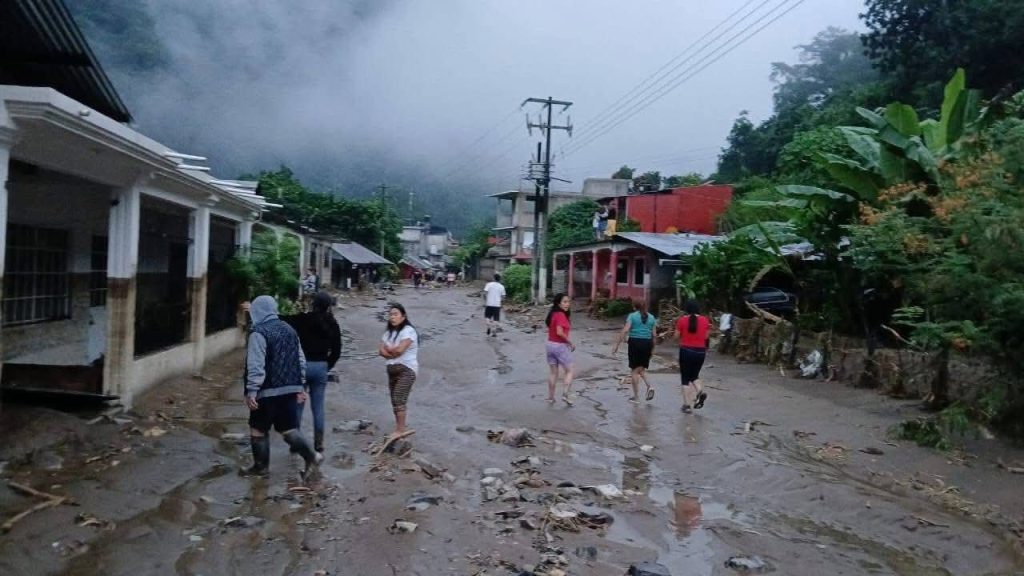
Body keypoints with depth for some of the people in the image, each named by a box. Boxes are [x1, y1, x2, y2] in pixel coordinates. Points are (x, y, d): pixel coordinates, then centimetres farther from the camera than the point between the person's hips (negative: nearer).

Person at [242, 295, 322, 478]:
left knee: (258, 429, 10)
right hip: (290, 389, 7)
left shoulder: (258, 333, -11)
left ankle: (261, 467, 19)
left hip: (267, 391, -7)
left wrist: (252, 390, -17)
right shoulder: (289, 330, 13)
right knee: (289, 428, 11)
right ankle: (311, 456, -1)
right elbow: (300, 360, 15)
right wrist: (300, 386, 19)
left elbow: (255, 365, -18)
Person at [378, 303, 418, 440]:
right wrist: (393, 353, -15)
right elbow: (381, 351, 3)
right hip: (392, 369, 8)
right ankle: (399, 428, 17)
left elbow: (399, 349, -23)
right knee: (395, 401, 9)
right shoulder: (389, 332, 14)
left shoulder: (408, 331, -12)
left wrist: (388, 349, -4)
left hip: (407, 369, -8)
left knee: (399, 400, -13)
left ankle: (400, 430, -9)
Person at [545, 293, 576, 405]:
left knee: (553, 372, 15)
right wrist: (570, 343, -17)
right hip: (560, 346, -8)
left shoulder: (553, 314, 8)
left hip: (550, 344, 8)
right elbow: (559, 332, -29)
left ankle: (550, 396, 20)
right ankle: (565, 394, 1)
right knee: (569, 371, 7)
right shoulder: (561, 315, -18)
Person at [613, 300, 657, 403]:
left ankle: (636, 397, 7)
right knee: (641, 369, 18)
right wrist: (652, 348, 17)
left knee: (634, 370, 5)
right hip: (647, 343, 4)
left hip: (635, 342, -3)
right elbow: (654, 335, 7)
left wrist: (616, 345, -8)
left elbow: (625, 331, -10)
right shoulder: (651, 317, 10)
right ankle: (649, 386, -7)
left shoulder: (632, 316, -1)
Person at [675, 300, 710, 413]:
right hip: (700, 351, 3)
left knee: (685, 378, 7)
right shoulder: (704, 320, -1)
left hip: (686, 350, -3)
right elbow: (706, 337, 6)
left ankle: (687, 405, 5)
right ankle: (700, 391, -6)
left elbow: (676, 336, -1)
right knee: (694, 375, 21)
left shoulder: (682, 320, -7)